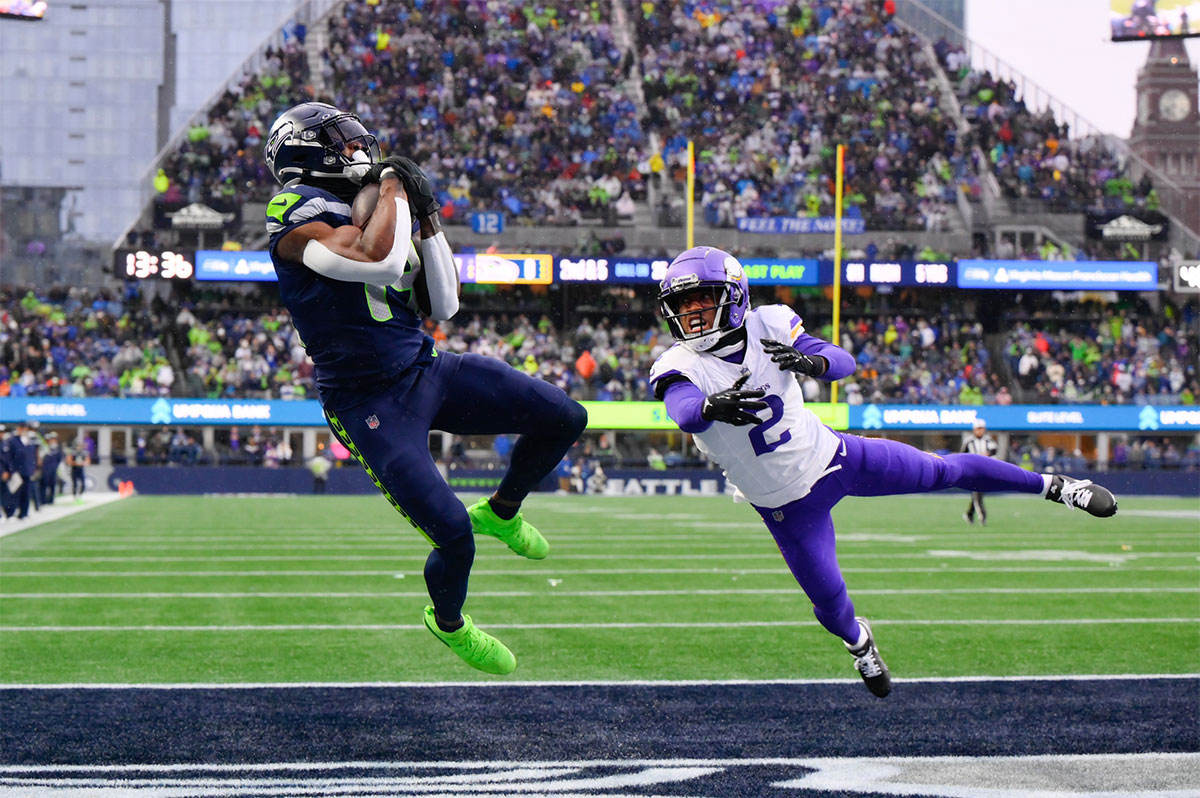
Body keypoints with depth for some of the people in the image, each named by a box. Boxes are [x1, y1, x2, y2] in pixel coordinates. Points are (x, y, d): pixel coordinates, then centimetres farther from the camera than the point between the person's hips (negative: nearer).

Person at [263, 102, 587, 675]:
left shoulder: (373, 217, 13)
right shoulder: (296, 213, -14)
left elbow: (441, 307, 14)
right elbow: (378, 261, -32)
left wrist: (428, 219, 6)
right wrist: (393, 189, -15)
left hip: (427, 371, 8)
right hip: (370, 404, -8)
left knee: (564, 418, 3)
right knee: (453, 535, -15)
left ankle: (500, 513, 30)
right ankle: (448, 622, 20)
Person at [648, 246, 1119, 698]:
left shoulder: (768, 326, -14)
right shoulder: (680, 368, -20)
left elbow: (845, 362, -18)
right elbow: (684, 414, -42)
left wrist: (813, 362, -42)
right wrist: (712, 407, -67)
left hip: (829, 454, 1)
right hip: (786, 505, -1)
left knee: (942, 472, 5)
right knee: (829, 603, 6)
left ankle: (1054, 486, 26)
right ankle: (857, 640, 44)